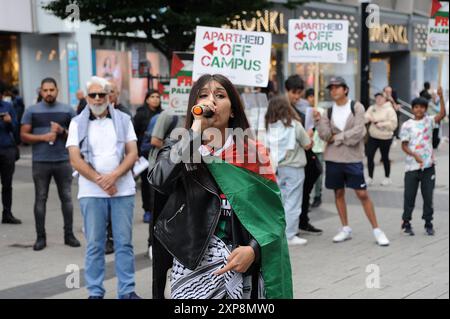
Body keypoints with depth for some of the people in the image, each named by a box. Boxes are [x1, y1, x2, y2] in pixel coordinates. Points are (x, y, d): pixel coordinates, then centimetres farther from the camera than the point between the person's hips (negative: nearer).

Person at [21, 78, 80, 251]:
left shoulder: (67, 110, 7)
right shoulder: (32, 111, 4)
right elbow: (24, 135, 1)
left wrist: (62, 131, -11)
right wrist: (43, 137, -14)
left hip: (63, 160, 1)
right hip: (40, 162, -1)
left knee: (66, 197, 4)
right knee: (40, 199, 3)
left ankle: (69, 234, 13)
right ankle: (41, 237, 10)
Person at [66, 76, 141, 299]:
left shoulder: (123, 120, 8)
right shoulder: (78, 123, 5)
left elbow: (133, 153, 1)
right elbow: (76, 160, -3)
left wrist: (114, 175, -14)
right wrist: (100, 181, -13)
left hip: (123, 190, 1)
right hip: (91, 192, -1)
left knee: (124, 242, 3)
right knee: (94, 244, 3)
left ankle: (127, 291, 11)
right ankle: (95, 292, 11)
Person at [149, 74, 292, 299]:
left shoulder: (252, 152, 2)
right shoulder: (180, 148, 1)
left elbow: (271, 212, -1)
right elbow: (159, 180, -20)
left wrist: (254, 249, -17)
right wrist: (195, 130, -18)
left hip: (243, 263, 1)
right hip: (194, 263, -1)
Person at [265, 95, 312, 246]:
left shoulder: (270, 126, 1)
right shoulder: (294, 125, -9)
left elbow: (268, 149, 2)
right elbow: (307, 145, -2)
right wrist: (308, 135, 15)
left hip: (277, 168, 5)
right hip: (293, 168, -5)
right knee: (293, 203, 2)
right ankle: (290, 236, 4)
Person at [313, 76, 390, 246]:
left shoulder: (357, 107, -1)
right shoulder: (328, 112, 7)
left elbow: (358, 132, -13)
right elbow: (325, 135, -5)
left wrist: (336, 137, -8)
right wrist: (318, 120, -17)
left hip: (353, 158, -3)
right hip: (333, 159, 4)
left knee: (362, 194, -4)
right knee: (339, 193, 9)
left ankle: (377, 230, 4)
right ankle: (346, 229, 21)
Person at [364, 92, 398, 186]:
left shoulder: (389, 110, -8)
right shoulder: (372, 108, 5)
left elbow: (393, 124, -15)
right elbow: (365, 117, -5)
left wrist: (381, 124, -19)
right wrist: (370, 118, -24)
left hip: (385, 137, -3)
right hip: (373, 137, 3)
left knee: (385, 157, 9)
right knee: (369, 156, -3)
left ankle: (387, 178, 25)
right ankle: (370, 178, 10)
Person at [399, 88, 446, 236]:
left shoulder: (429, 121, 4)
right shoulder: (407, 125, -2)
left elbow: (442, 114, -12)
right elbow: (404, 145, -4)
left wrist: (441, 97, -21)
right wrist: (415, 155, -19)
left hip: (428, 165, 2)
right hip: (412, 167, -1)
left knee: (428, 196, 7)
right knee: (409, 196, 5)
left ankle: (428, 224, 18)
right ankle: (406, 223, 17)